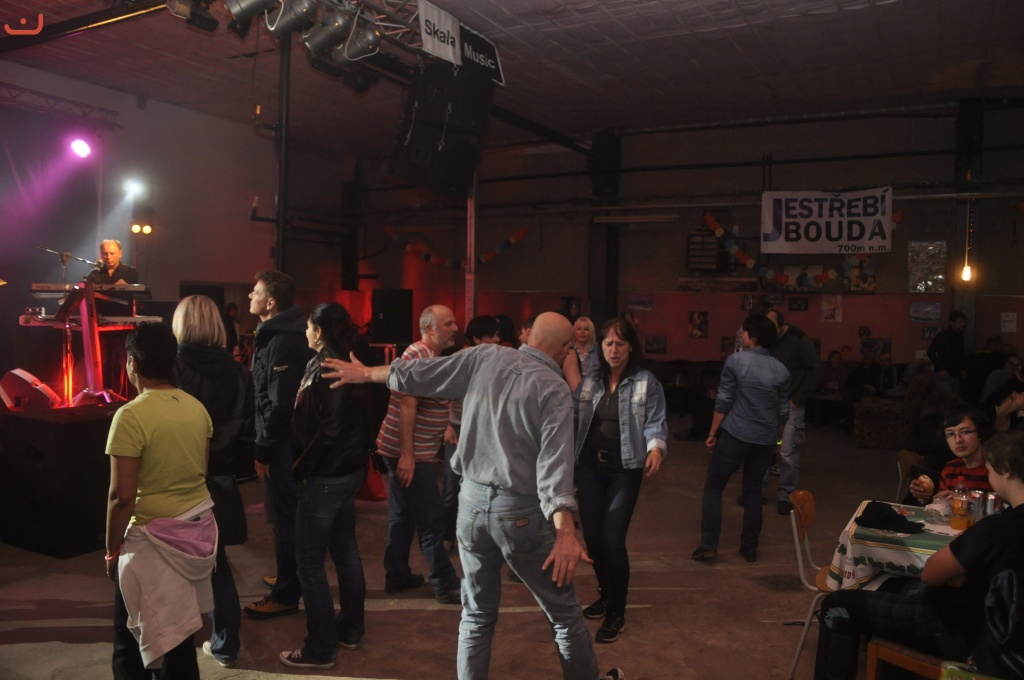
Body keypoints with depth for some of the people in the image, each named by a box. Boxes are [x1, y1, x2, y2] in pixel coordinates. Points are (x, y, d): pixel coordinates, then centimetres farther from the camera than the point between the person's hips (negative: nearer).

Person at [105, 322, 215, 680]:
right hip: (199, 528, 6)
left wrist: (112, 550, -6)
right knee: (180, 629, 19)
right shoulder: (197, 408, 2)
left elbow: (122, 496, -19)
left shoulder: (131, 416, -19)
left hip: (154, 537, -6)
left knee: (132, 635, 13)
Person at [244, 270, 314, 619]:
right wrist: (264, 443, 17)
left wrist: (263, 449, -18)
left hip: (283, 444, -10)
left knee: (284, 516, -1)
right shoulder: (277, 335, 13)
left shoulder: (282, 342, -20)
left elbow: (280, 404, -24)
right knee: (288, 514, 19)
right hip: (285, 440, 10)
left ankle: (286, 594, 10)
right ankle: (290, 578, 33)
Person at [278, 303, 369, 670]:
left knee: (309, 561, 0)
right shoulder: (347, 364, 9)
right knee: (345, 549, 18)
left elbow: (329, 430, -23)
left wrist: (301, 468, -14)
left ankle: (321, 648, 8)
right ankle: (351, 629, 30)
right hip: (349, 469, 10)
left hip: (325, 474, -10)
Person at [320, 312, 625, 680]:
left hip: (472, 500, 5)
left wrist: (366, 373, 23)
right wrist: (565, 532, -29)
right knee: (563, 612, 13)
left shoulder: (484, 356, 0)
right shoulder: (554, 389, -12)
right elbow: (554, 462, -23)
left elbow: (417, 374, 8)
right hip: (521, 510, -5)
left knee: (477, 614, 19)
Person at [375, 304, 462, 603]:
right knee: (431, 520, -4)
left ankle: (397, 576, 24)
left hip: (412, 451, 10)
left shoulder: (431, 356, 16)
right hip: (409, 452, -10)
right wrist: (407, 454, -27)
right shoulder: (418, 355, -16)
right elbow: (407, 405, -24)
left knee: (403, 516, 15)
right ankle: (446, 585, 2)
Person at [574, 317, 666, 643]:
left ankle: (617, 613, 11)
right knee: (592, 536, 10)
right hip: (589, 466, 4)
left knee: (613, 540, -7)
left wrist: (655, 448, -25)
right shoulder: (589, 382, 8)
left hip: (624, 469, -4)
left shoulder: (646, 382, -3)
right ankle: (606, 594, 34)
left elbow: (655, 422, -7)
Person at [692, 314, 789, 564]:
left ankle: (708, 545, 1)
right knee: (753, 491, 16)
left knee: (713, 486, 6)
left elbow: (723, 401, -9)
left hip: (735, 435, -4)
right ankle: (749, 548, 20)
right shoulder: (781, 370, 4)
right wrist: (776, 438, 22)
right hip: (765, 439, 4)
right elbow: (783, 412, 8)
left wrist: (713, 432, 0)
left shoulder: (735, 361, -8)